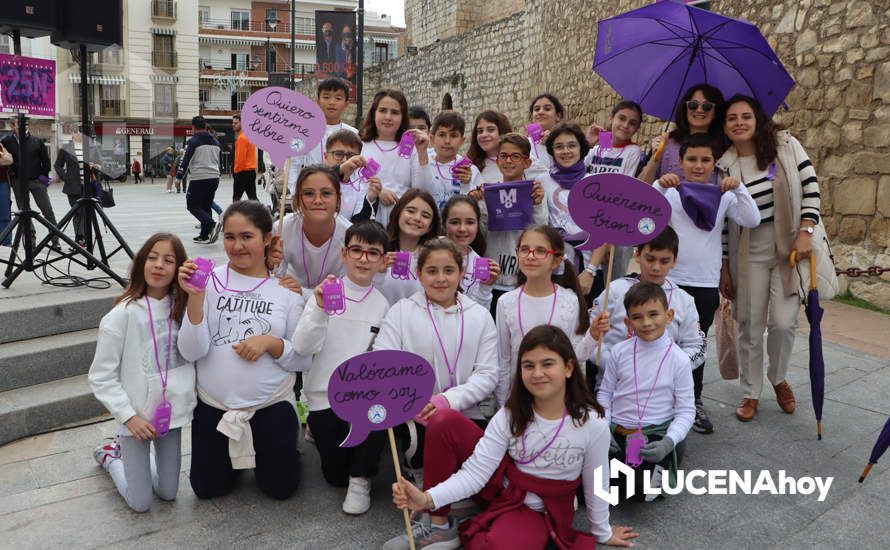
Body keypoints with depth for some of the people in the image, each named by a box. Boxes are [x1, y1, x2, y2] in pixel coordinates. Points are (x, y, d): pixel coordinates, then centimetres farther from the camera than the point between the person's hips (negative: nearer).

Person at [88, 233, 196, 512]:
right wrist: (129, 416, -16)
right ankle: (110, 456, 32)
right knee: (140, 503, 7)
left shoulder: (182, 308, -3)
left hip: (173, 412, 4)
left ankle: (126, 450, 39)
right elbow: (101, 377, -11)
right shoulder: (122, 314, -16)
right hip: (137, 417, -4)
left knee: (168, 493, 16)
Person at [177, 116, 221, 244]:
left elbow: (185, 160, -10)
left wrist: (179, 178, -6)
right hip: (214, 178, 6)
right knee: (206, 206, 14)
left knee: (193, 205, 3)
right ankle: (204, 235, 12)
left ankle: (209, 223, -22)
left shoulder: (193, 141, -6)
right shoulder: (215, 141, 15)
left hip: (199, 179, -6)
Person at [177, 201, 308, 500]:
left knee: (280, 488, 11)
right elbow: (191, 352, -15)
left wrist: (271, 343, -22)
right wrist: (195, 297, -25)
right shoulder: (211, 280, -9)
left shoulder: (286, 288, -7)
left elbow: (303, 360, -4)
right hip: (213, 404, 1)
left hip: (272, 404, 0)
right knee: (207, 488, 14)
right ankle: (236, 452, 41)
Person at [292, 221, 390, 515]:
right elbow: (302, 348, -18)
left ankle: (361, 479, -5)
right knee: (336, 476, 6)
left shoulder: (383, 304, 0)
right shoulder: (325, 292, -8)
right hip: (324, 394, -1)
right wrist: (320, 309, -33)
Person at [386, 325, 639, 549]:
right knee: (444, 422, -17)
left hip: (538, 511, -3)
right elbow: (476, 471, -17)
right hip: (500, 486, 4)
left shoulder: (593, 424, -20)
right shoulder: (510, 415, -13)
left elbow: (595, 484, -5)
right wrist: (428, 499, -32)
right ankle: (438, 526, -5)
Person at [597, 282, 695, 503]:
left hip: (655, 436, -2)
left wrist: (668, 442, -18)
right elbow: (605, 393, 9)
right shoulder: (620, 351, 1)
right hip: (615, 433, 3)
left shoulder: (679, 359, -6)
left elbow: (686, 410, -2)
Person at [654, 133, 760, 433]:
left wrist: (739, 189, -16)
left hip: (706, 283, 2)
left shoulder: (723, 195, 4)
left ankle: (695, 402, 26)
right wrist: (659, 186, -28)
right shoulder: (669, 192, -2)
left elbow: (752, 220, -7)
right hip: (671, 280, -2)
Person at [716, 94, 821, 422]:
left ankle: (779, 378, 25)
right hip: (749, 252, 1)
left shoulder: (785, 144, -2)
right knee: (750, 326, 5)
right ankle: (751, 393, 22)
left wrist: (805, 232, -12)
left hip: (791, 246, 0)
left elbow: (810, 185, -2)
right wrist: (724, 267, 1)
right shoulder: (724, 166, -2)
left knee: (783, 322, -6)